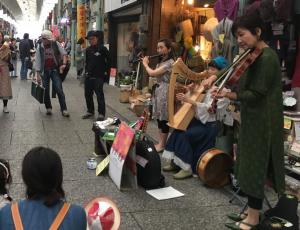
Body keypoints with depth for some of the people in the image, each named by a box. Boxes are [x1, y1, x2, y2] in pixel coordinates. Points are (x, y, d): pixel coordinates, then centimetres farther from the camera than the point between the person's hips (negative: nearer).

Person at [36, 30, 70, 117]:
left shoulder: (56, 44, 0)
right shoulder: (40, 47, 2)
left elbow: (64, 53, 0)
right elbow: (38, 61, 3)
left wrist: (64, 63, -18)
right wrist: (38, 74, -1)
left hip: (55, 70, -2)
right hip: (44, 71, 2)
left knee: (59, 90, -9)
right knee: (46, 90, 6)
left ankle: (64, 109, -8)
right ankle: (48, 108, 22)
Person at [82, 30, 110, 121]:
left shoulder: (102, 49, -7)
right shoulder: (88, 50, 11)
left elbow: (109, 61, -4)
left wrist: (106, 71, -6)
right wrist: (86, 71, 12)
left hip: (99, 76, -7)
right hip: (89, 76, 7)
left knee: (99, 95, -5)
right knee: (88, 94, 12)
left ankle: (101, 113, 2)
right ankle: (90, 111, 26)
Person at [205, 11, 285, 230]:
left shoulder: (267, 58, -19)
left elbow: (256, 94, -22)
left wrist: (228, 94, -31)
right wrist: (217, 76, 3)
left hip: (262, 122, -10)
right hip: (253, 120, 10)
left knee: (255, 167, -1)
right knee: (251, 166, 15)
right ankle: (252, 210, 28)